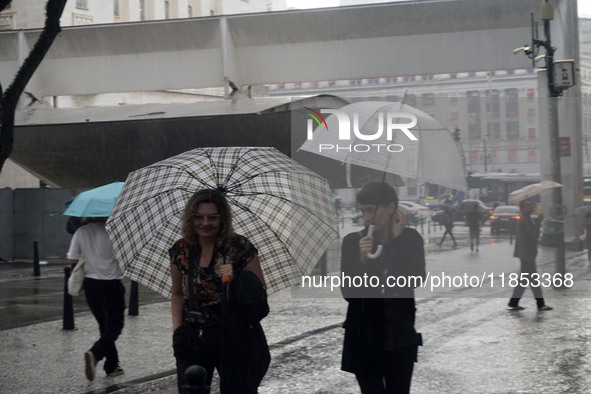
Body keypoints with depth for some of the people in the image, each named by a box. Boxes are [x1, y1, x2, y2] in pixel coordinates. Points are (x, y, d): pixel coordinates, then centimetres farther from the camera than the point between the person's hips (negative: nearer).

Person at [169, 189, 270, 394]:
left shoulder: (239, 248, -7)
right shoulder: (181, 251, 4)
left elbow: (261, 292, -2)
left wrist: (236, 279, -20)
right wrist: (177, 329, 3)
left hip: (233, 338, -3)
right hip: (192, 339, 3)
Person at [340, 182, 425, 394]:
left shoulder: (411, 238, -1)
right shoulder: (352, 241, -3)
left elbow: (417, 279, -16)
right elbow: (348, 293, -7)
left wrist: (397, 238, -13)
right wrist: (362, 259, -21)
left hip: (400, 336, 0)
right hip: (363, 337, 0)